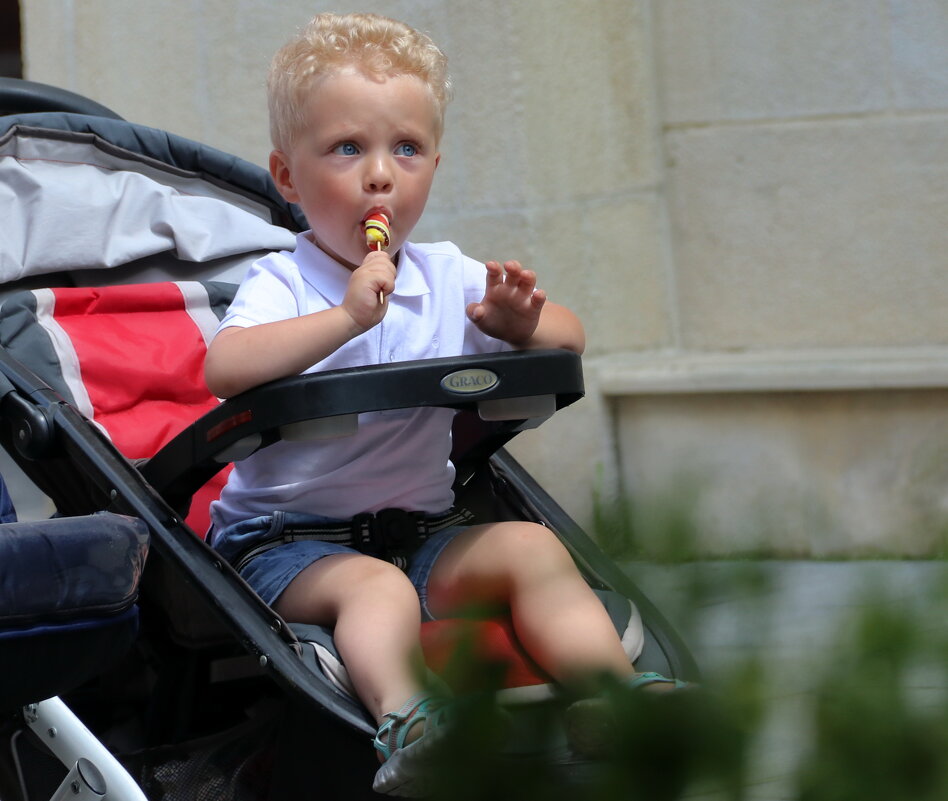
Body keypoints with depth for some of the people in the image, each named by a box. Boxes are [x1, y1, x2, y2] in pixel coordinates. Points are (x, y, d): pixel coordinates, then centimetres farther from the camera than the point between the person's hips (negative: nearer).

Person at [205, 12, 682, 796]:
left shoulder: (447, 278, 11)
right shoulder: (284, 284, -5)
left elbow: (569, 339, 11)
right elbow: (225, 368, -27)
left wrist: (518, 321, -13)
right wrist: (346, 314, -31)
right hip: (288, 542, -5)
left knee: (531, 548, -18)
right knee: (376, 586, -35)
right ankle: (405, 726, -58)